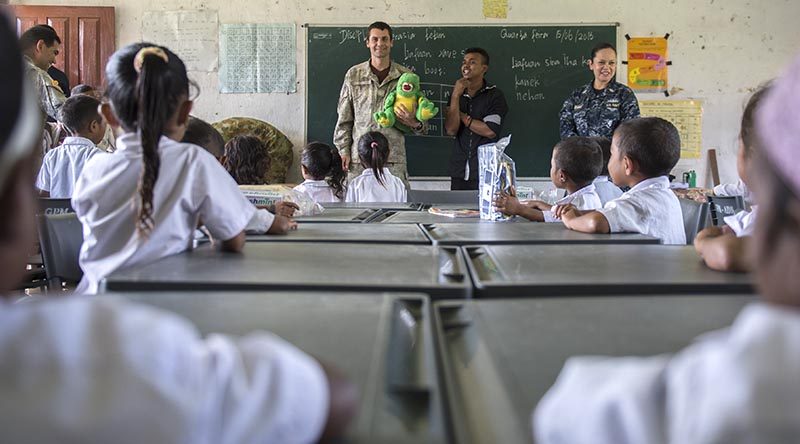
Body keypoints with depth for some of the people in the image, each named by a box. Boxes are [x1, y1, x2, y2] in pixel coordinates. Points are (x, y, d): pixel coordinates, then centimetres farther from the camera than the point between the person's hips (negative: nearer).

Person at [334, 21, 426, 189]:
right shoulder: (353, 75, 7)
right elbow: (344, 118, 10)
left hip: (394, 158, 0)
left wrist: (415, 123, -11)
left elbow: (421, 120, 12)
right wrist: (343, 150, 3)